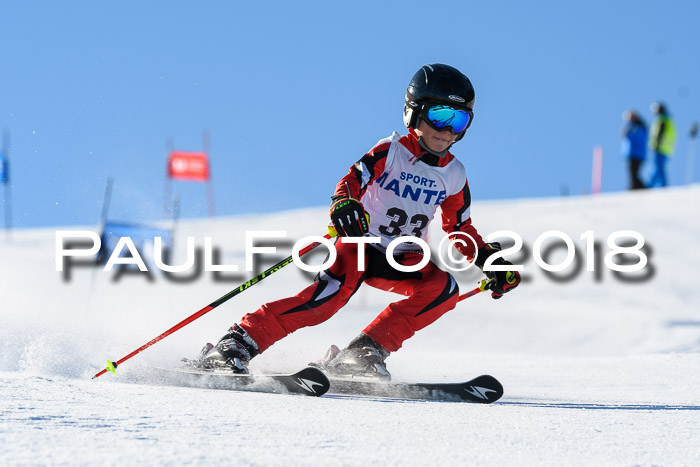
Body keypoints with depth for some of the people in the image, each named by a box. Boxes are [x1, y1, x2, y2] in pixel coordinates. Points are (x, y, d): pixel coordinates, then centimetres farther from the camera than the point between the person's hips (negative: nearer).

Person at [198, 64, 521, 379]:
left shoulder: (454, 175, 6)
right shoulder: (391, 152, -9)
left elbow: (461, 230, 18)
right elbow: (354, 179, -24)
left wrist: (490, 262, 5)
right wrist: (343, 201, -47)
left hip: (403, 259, 5)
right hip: (361, 242, -5)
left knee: (444, 288, -24)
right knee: (335, 290, -33)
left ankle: (366, 351, -21)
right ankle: (239, 342, -29)